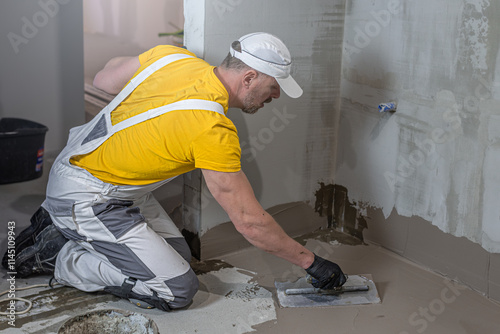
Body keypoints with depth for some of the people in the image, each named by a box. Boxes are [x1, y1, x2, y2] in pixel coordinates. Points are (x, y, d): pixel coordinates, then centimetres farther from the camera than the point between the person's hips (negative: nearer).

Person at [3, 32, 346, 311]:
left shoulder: (172, 55, -6)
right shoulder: (214, 131, -27)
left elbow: (104, 79, 9)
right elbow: (250, 222, -20)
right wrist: (310, 261, -8)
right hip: (84, 197, -9)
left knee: (179, 253, 12)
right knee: (177, 289, -10)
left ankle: (61, 225, 19)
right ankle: (56, 254, -1)